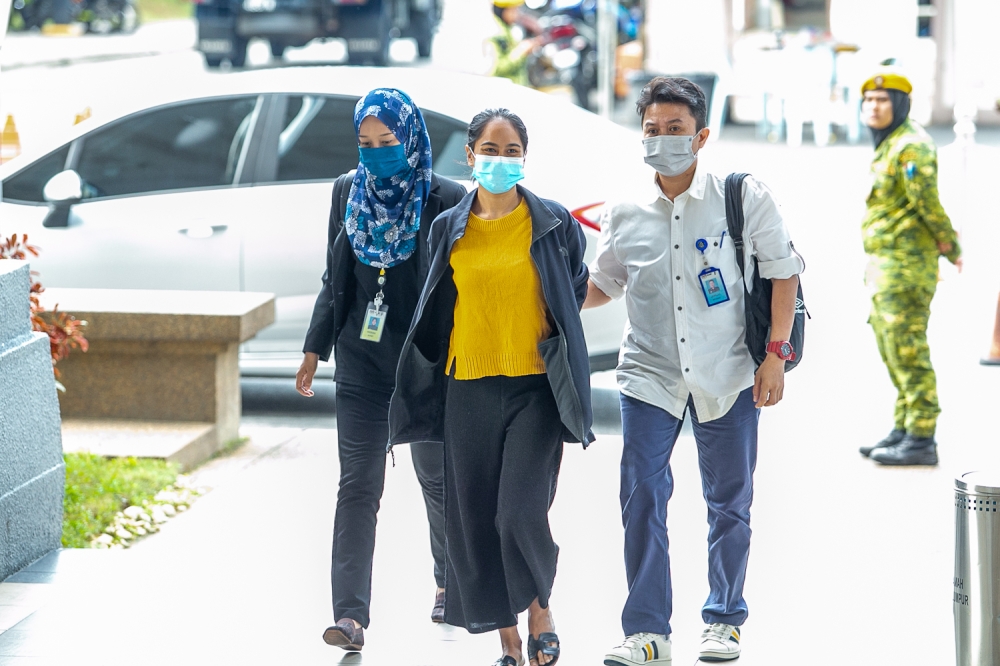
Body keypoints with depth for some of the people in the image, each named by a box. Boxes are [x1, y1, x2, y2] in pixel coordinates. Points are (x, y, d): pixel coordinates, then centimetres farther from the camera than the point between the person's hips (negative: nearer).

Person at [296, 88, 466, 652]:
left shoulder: (445, 201, -8)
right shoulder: (349, 192, 6)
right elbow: (335, 280, 14)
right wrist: (315, 349, 12)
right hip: (362, 358, 3)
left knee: (437, 475, 11)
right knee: (357, 484, -4)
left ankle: (449, 583, 35)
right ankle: (351, 615, -8)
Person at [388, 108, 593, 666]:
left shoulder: (554, 224, 1)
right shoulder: (448, 230, 8)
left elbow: (577, 290, 15)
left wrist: (557, 343, 10)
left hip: (535, 386, -3)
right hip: (469, 389, 3)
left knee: (521, 512, -15)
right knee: (475, 520, 3)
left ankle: (541, 609, 13)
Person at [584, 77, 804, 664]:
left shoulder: (742, 197, -5)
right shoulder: (625, 216, 3)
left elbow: (783, 271, -1)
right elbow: (603, 286, 18)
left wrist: (775, 355, -6)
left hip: (728, 375, -1)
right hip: (650, 376, 1)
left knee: (729, 504, 9)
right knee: (642, 500, -9)